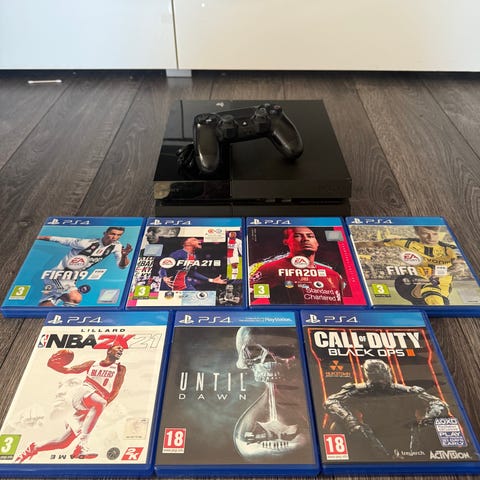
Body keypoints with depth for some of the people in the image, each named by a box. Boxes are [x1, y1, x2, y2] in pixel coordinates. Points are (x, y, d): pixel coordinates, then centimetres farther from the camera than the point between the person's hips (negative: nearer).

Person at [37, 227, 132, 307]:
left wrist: (124, 255, -30)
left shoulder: (116, 246, -7)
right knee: (76, 298, -28)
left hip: (71, 279, 6)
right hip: (58, 275, -6)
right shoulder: (86, 243, -23)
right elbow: (54, 239, -18)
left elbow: (122, 266, -9)